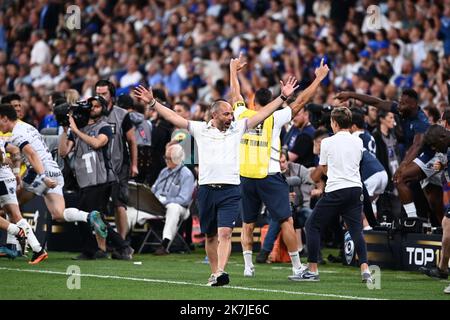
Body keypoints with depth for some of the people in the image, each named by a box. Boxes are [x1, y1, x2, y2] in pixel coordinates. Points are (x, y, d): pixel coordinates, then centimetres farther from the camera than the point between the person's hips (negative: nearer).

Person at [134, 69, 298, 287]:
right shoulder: (200, 129, 8)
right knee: (210, 236, 10)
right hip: (207, 189, 1)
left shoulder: (237, 128, 9)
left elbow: (262, 114, 7)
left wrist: (282, 97, 1)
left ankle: (220, 272, -26)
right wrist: (152, 103, 4)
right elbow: (174, 118, 8)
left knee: (225, 232, -16)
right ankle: (214, 273, 21)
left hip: (230, 190, -1)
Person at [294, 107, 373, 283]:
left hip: (335, 191, -4)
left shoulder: (327, 142, -2)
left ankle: (312, 270, 6)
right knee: (356, 229, 5)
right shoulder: (358, 142, 8)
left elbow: (323, 168, 10)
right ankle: (365, 270, -10)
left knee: (313, 225, 7)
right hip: (356, 188, 4)